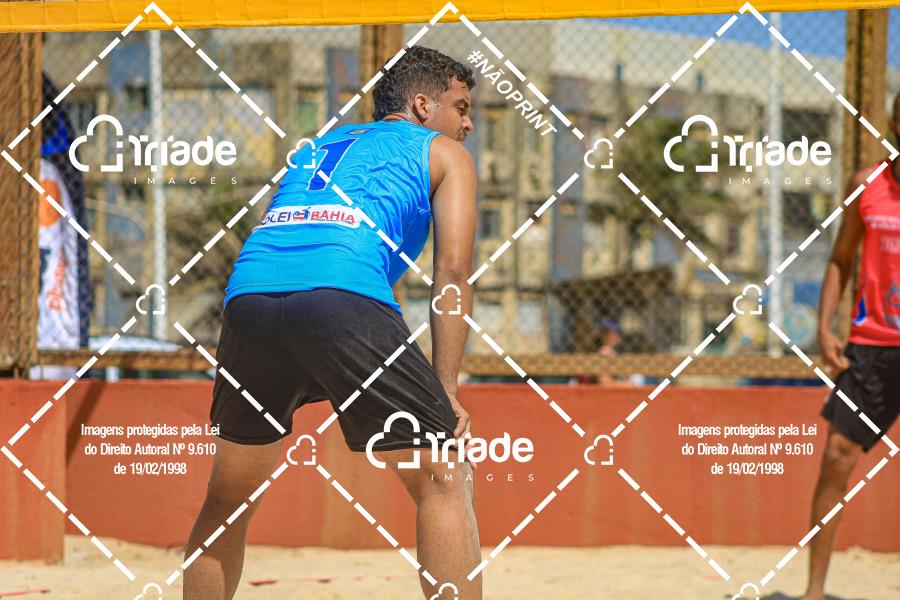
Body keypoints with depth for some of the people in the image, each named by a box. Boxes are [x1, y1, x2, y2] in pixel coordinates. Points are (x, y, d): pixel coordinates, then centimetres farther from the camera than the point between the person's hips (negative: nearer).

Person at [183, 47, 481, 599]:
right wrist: (446, 392, 8)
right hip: (343, 298, -5)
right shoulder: (444, 153, 24)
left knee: (226, 500, 19)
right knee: (444, 482, 2)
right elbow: (453, 273, 11)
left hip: (249, 294, 5)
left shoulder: (317, 147, 39)